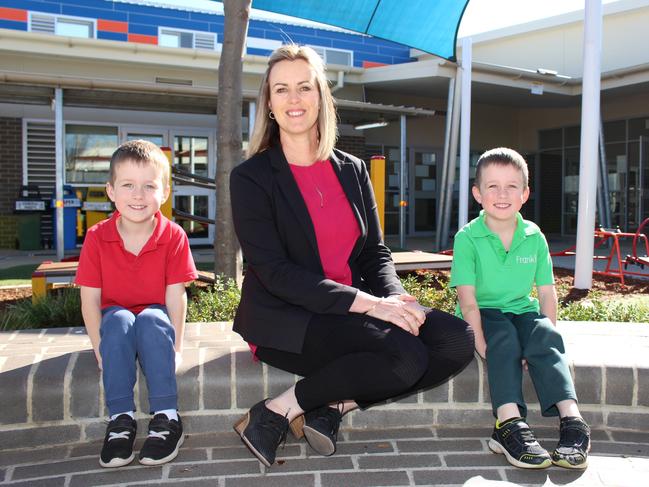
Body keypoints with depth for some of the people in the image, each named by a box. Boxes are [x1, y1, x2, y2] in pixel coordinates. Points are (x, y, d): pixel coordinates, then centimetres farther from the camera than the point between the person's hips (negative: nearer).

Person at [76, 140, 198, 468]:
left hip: (156, 322, -1)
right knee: (118, 319, -32)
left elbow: (175, 296, -14)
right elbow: (90, 299, -10)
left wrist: (174, 348, -20)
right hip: (115, 326, 1)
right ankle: (120, 419, -27)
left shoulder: (173, 236, -11)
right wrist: (101, 349, -18)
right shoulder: (97, 238, -10)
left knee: (151, 319, -33)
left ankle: (166, 418, -27)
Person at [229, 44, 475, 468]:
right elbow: (276, 273, -14)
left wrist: (394, 298, -13)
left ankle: (334, 407, -10)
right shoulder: (251, 177, -5)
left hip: (357, 313, 6)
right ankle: (276, 414, -12)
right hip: (285, 320, -6)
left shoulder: (353, 170, 11)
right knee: (405, 355, -27)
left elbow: (375, 252, 10)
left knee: (457, 340, -13)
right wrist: (368, 303, -22)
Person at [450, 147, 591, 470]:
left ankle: (571, 420, -32)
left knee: (546, 337, -25)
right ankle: (509, 424, -39)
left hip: (523, 311, 3)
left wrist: (546, 334, -9)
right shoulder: (467, 237, -9)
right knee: (505, 338, -32)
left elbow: (547, 292, 3)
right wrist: (482, 345, -23)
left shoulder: (534, 237, 2)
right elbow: (467, 298, -15)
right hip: (483, 315, -3)